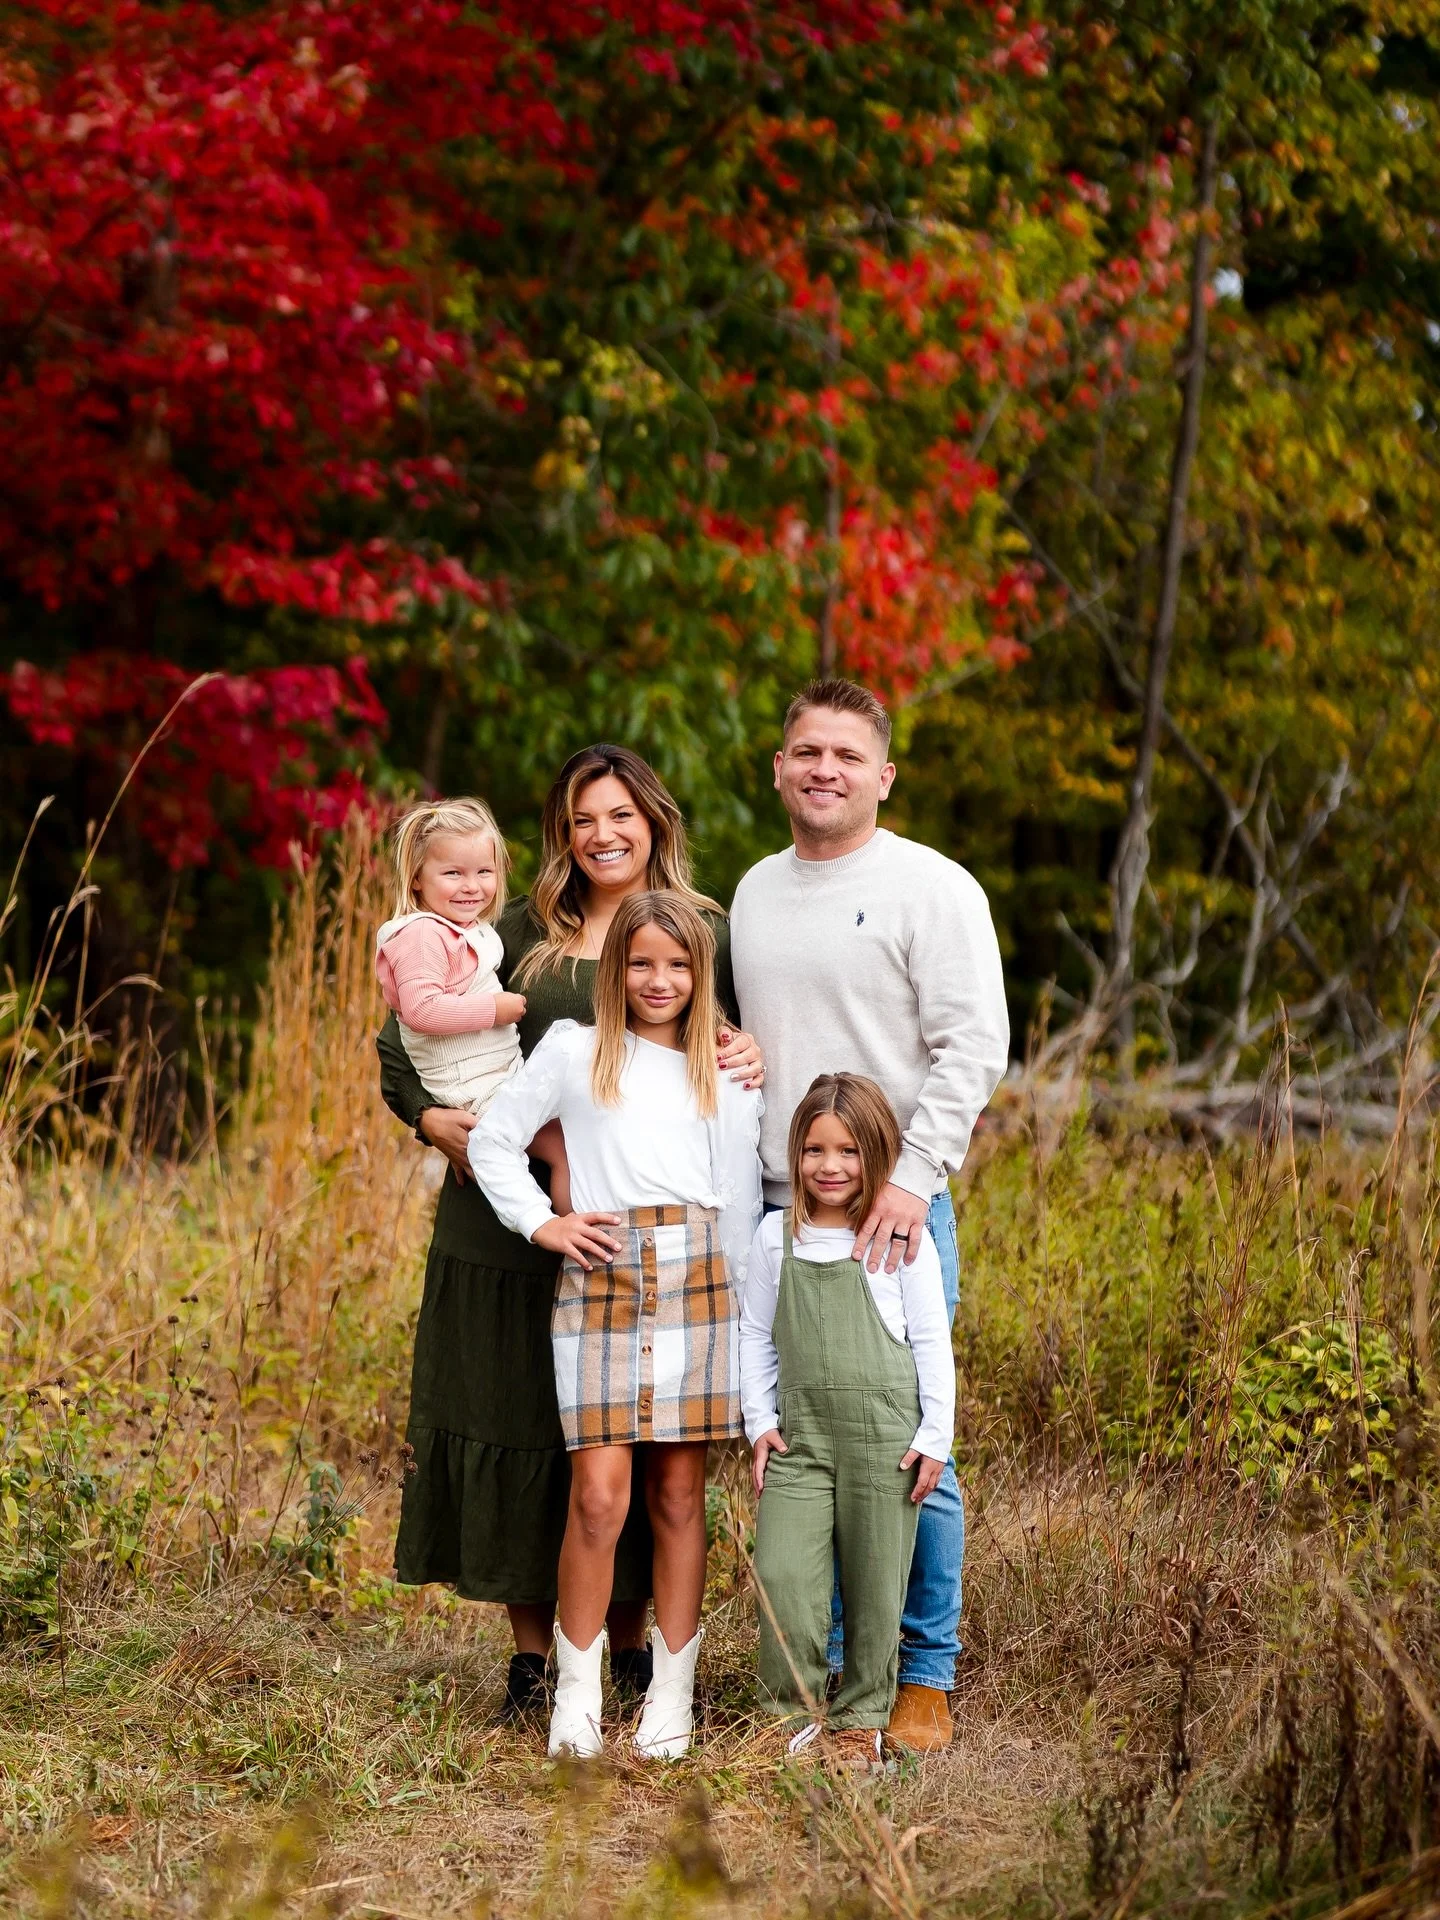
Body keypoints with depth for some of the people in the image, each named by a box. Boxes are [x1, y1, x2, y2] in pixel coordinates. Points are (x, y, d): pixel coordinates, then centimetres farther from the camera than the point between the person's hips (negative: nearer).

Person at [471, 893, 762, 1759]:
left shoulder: (730, 1068, 14)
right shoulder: (574, 1051, 10)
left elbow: (744, 1196, 13)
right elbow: (493, 1140, 14)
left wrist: (748, 1311, 7)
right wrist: (541, 1222, 2)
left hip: (699, 1278, 1)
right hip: (601, 1278, -1)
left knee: (681, 1492, 2)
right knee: (599, 1495, -9)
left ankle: (673, 1693, 10)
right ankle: (577, 1693, 2)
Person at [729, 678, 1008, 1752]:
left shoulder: (932, 889, -4)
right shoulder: (756, 893, 16)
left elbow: (974, 1048, -10)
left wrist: (911, 1179, -18)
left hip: (896, 1211, -6)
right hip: (773, 1211, 6)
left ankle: (925, 1677, 5)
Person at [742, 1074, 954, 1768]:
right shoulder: (778, 1235, 7)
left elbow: (931, 1341, 1)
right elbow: (756, 1334, 14)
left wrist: (935, 1437, -2)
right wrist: (759, 1421, 6)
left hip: (885, 1437, -2)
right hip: (798, 1437, 2)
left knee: (874, 1584, 4)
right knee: (782, 1577, -9)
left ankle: (860, 1721, 18)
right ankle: (794, 1714, 5)